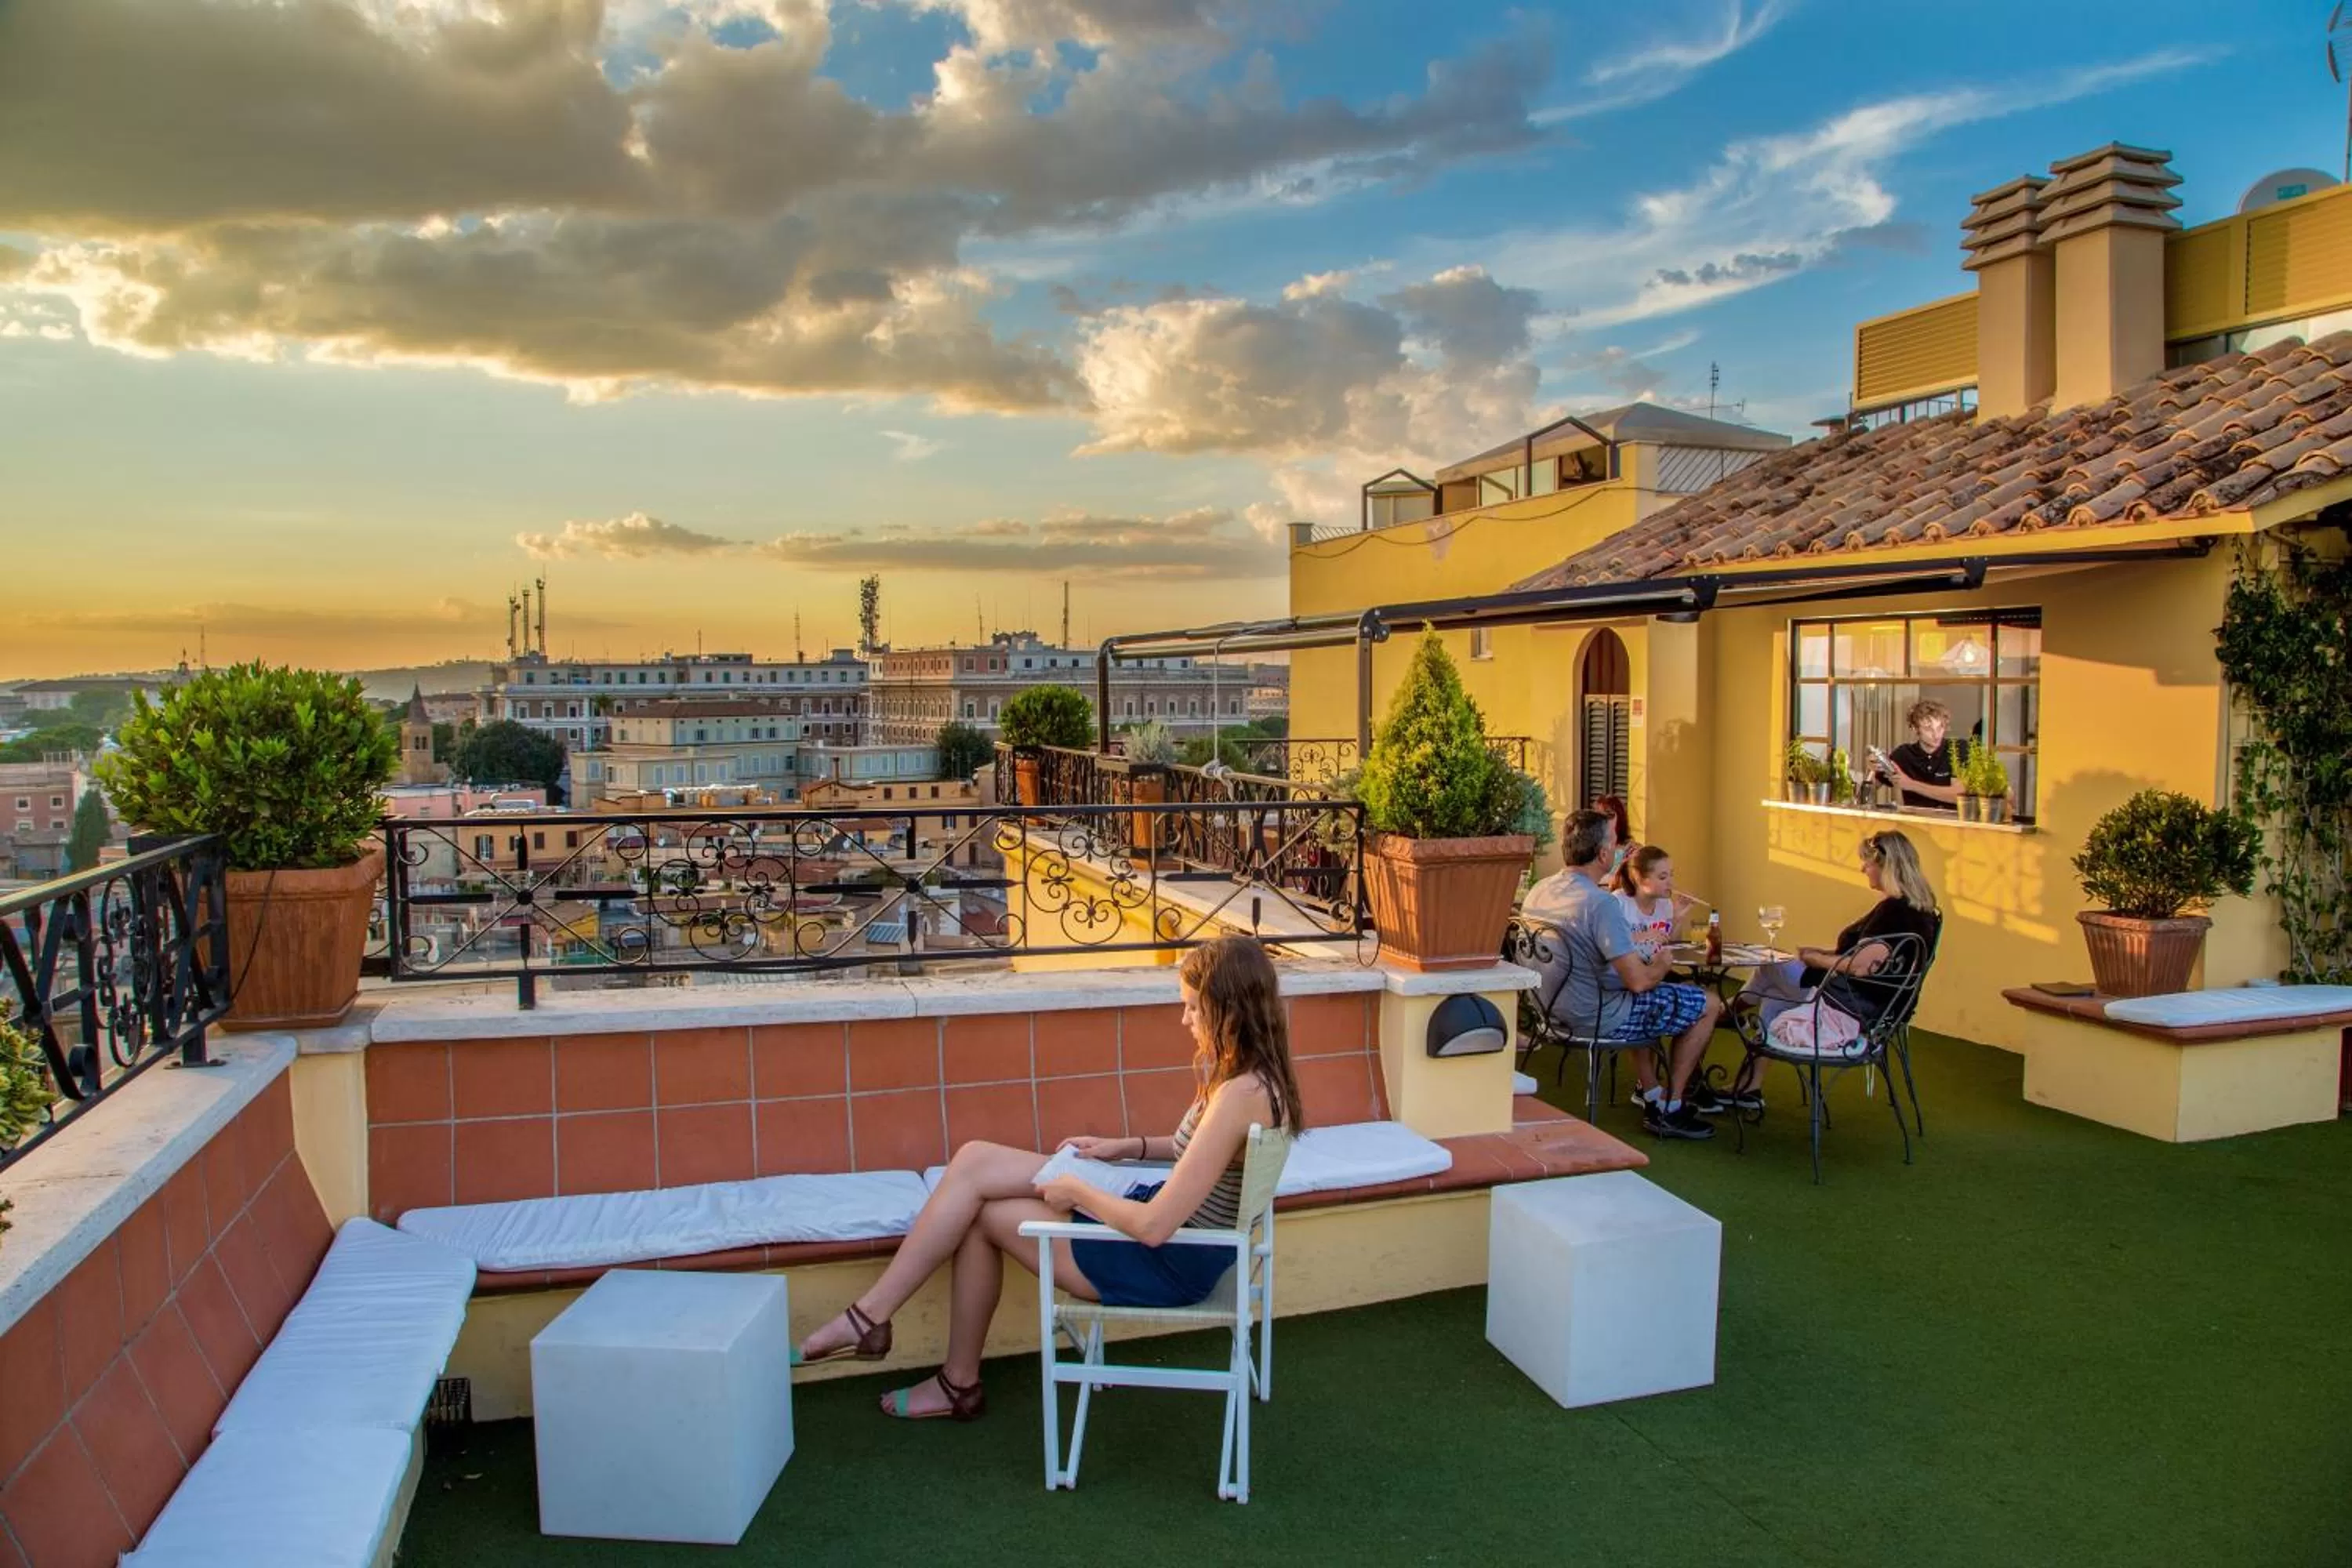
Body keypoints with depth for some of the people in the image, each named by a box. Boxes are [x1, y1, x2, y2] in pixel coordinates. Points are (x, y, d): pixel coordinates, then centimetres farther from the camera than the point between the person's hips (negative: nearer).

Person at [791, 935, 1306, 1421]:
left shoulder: (1239, 1094, -29)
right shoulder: (1256, 1073, 0)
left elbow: (1154, 1226, -29)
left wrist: (1075, 1190, -13)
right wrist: (1127, 1147, 10)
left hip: (1170, 1266, -9)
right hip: (1181, 1234, 9)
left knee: (981, 1213, 1)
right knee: (973, 1162, 0)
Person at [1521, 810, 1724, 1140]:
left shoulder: (1539, 891, 0)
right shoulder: (1600, 904, -26)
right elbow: (1638, 981, -26)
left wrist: (1642, 962, 18)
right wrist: (1662, 966, -3)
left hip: (1555, 1010, 9)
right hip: (1597, 1018, -9)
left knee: (1640, 1001, 36)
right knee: (1709, 1004, 8)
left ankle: (1653, 1096, 36)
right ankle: (1670, 1109, 17)